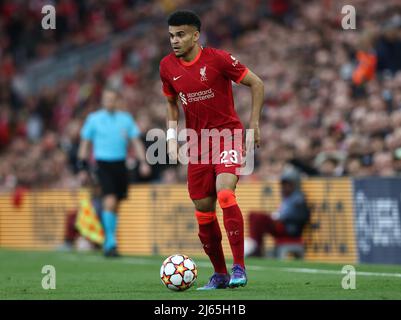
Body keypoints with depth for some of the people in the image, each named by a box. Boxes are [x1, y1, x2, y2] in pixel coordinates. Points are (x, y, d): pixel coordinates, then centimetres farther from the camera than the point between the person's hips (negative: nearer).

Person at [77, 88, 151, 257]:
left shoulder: (126, 119, 8)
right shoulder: (94, 119, 3)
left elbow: (136, 141, 10)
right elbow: (85, 143, 7)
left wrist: (143, 162, -2)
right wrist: (82, 168, 2)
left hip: (120, 165, 3)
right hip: (103, 164, -3)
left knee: (115, 205, 8)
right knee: (110, 201, -19)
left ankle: (108, 244, 22)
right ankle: (110, 242, -17)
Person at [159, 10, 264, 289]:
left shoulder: (218, 59, -13)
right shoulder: (168, 67, 2)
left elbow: (256, 84, -5)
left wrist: (254, 124, -8)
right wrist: (172, 137, 7)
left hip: (228, 134, -5)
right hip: (197, 140, 5)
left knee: (225, 193, -25)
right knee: (203, 208, 3)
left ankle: (239, 267, -21)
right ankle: (220, 274, 16)